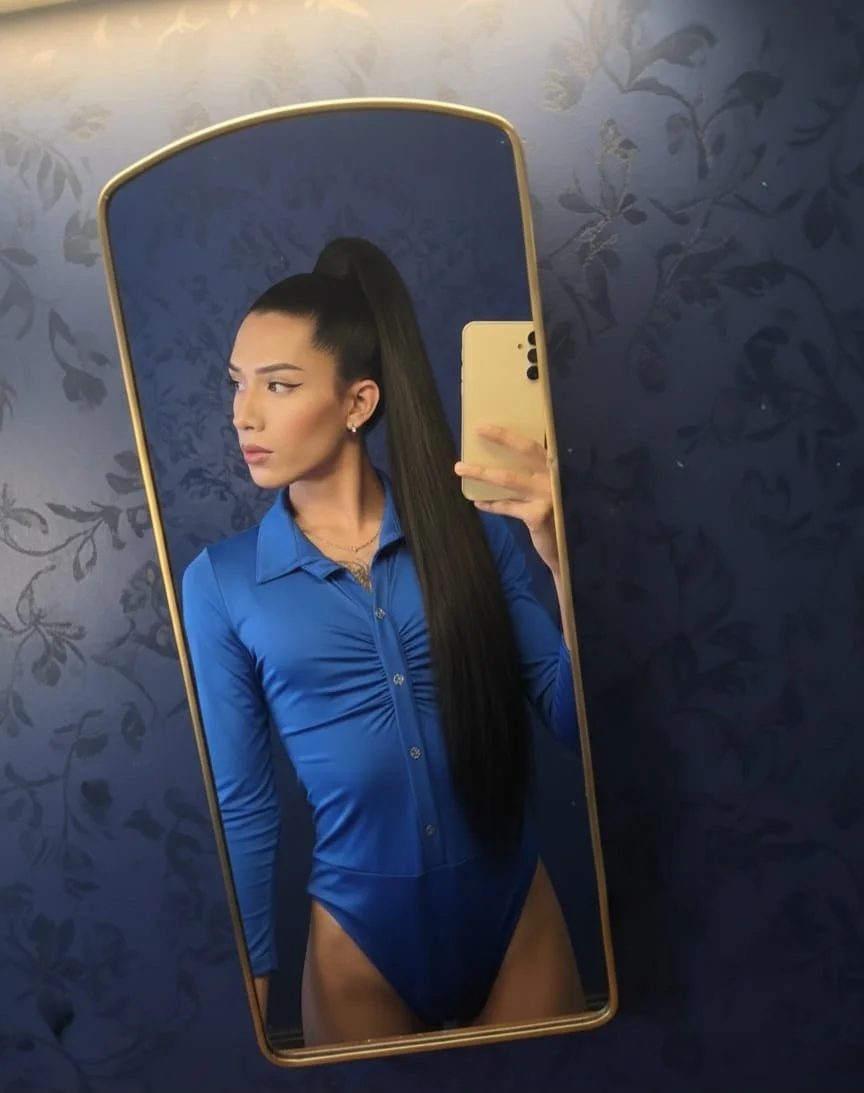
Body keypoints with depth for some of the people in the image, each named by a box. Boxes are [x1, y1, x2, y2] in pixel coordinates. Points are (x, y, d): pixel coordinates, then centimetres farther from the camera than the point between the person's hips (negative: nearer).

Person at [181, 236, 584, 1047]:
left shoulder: (469, 528, -8)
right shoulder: (219, 581, -7)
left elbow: (573, 719, -6)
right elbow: (240, 805, -2)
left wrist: (560, 555, -20)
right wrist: (254, 980, 4)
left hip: (517, 912, 1)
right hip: (358, 935, 0)